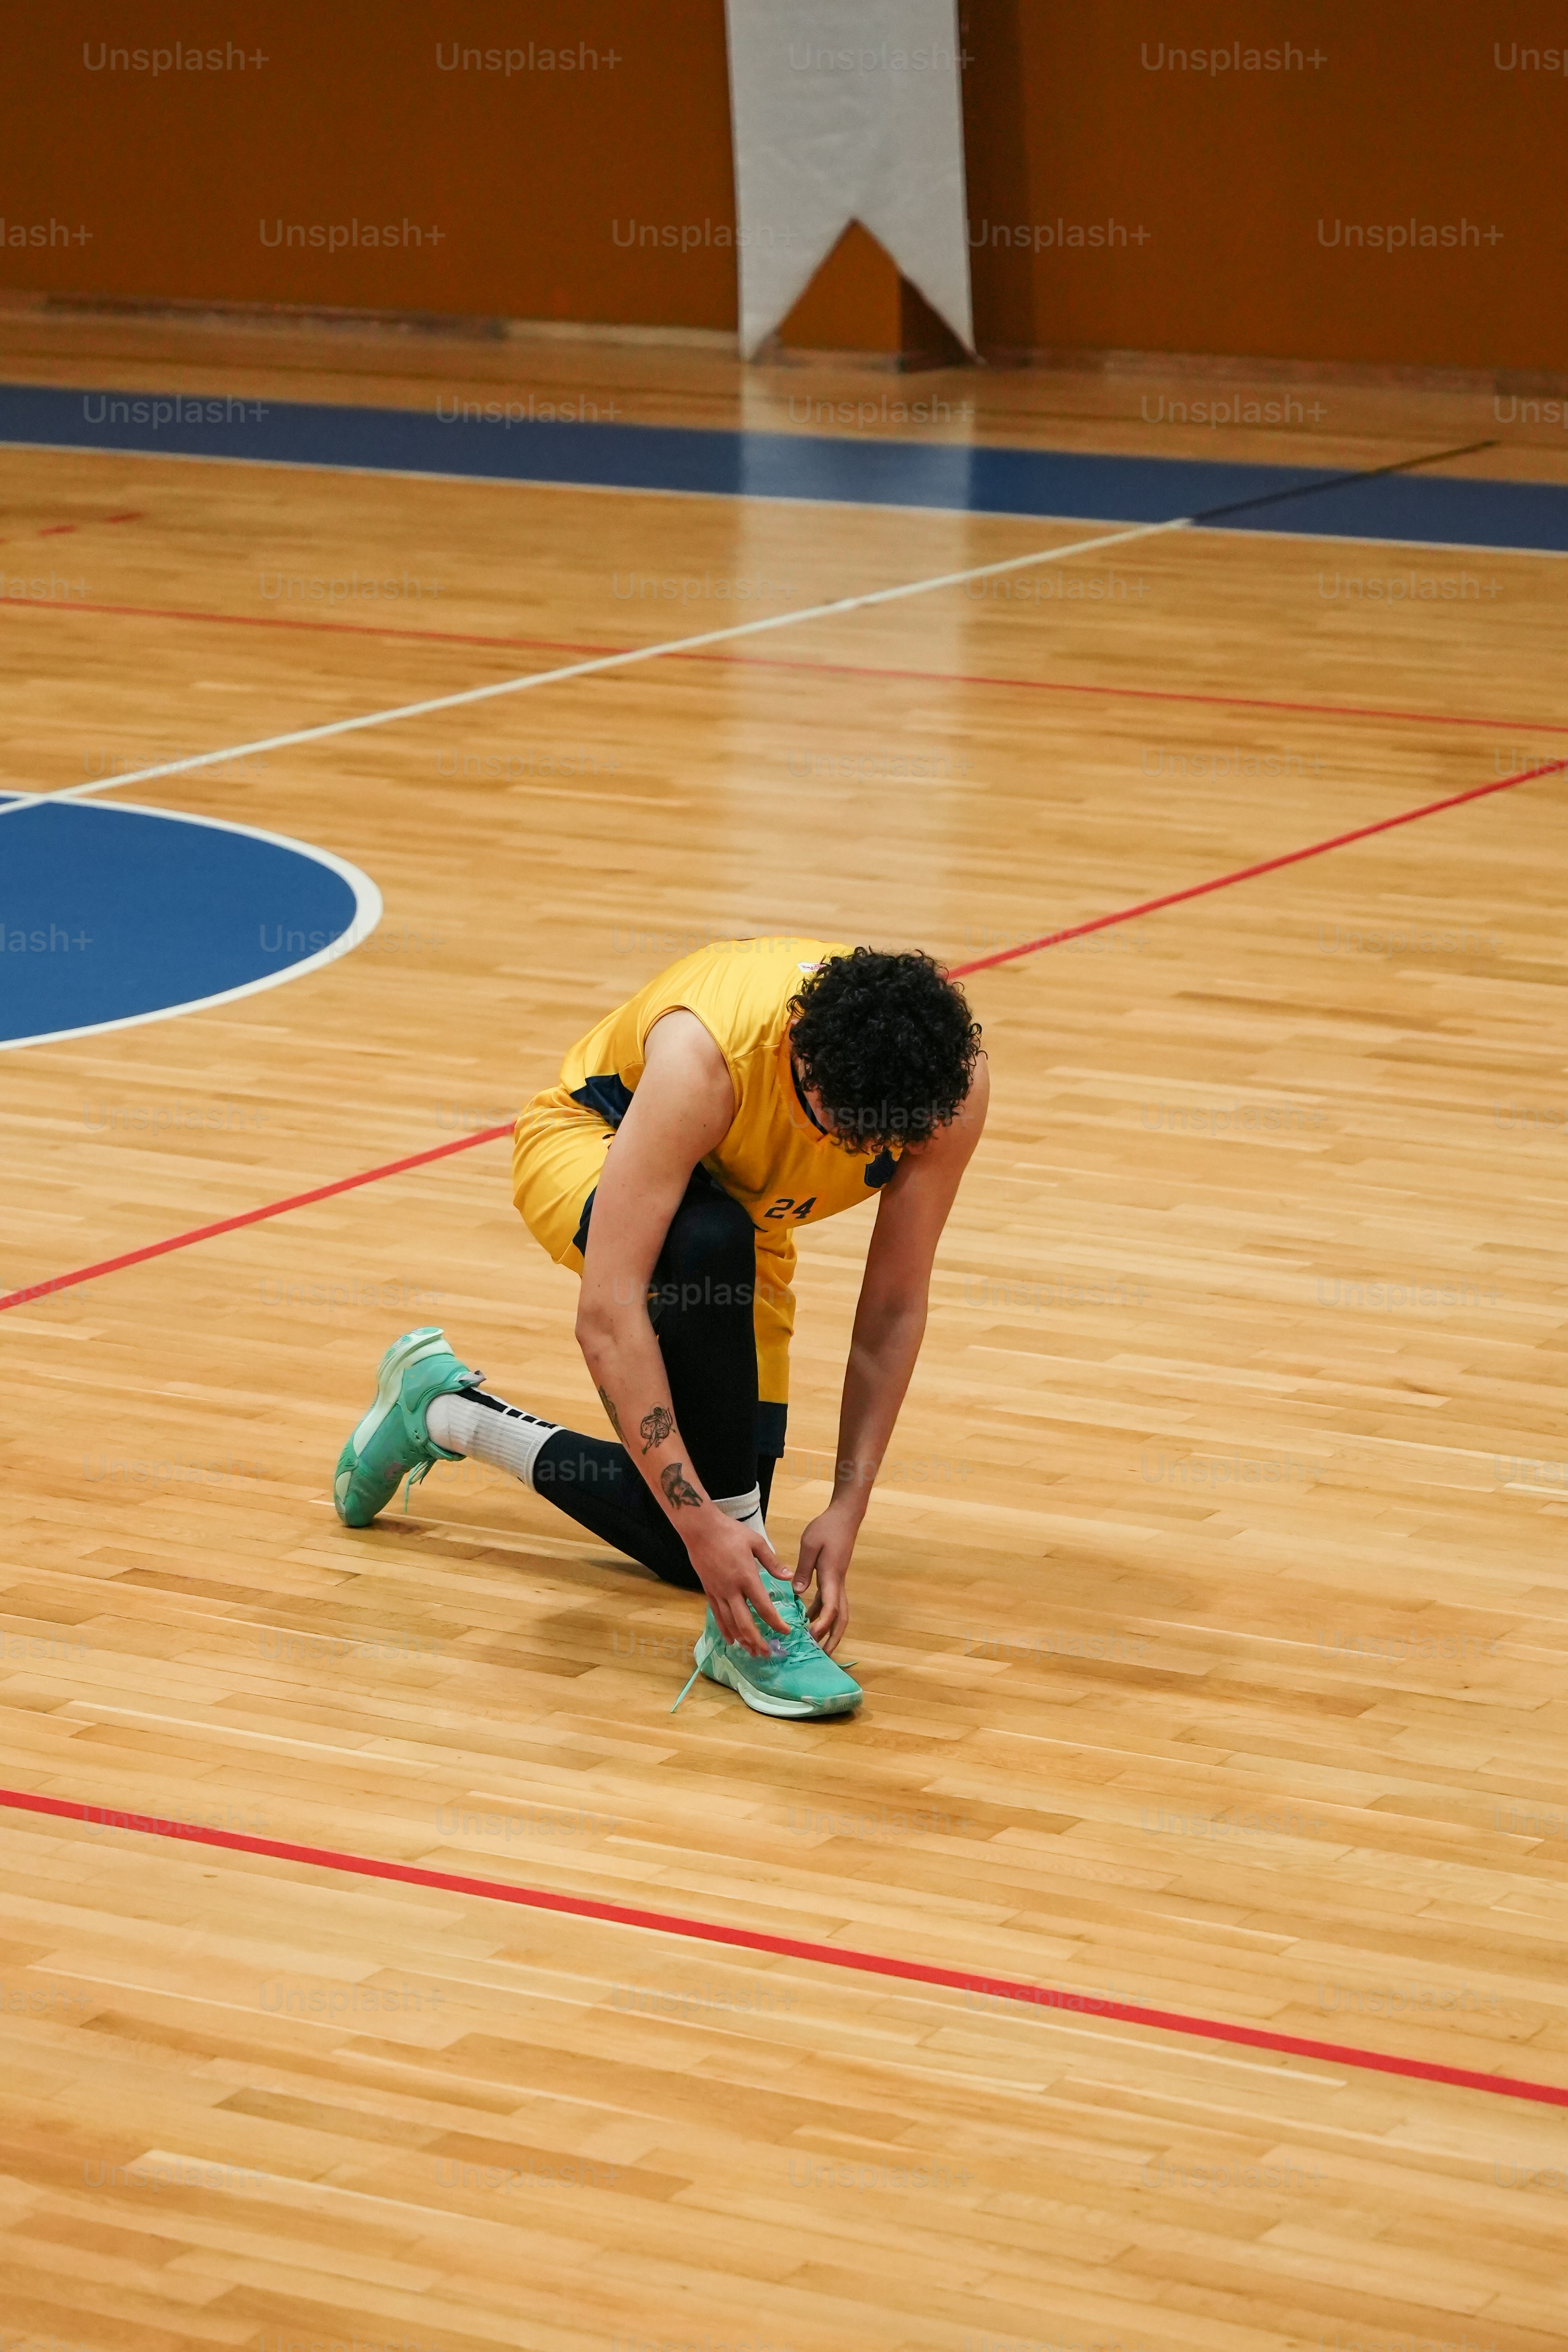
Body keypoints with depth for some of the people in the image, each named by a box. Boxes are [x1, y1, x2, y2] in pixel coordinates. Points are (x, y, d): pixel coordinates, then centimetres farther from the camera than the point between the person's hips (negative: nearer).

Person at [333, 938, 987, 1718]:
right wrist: (702, 1521, -48)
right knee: (710, 1240, -43)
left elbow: (893, 1312, -20)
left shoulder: (951, 1082, -31)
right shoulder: (703, 1056, -43)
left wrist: (846, 1512, -27)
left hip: (742, 1212, 5)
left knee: (692, 1550, -2)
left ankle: (443, 1407, 22)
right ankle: (751, 1618, -33)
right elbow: (608, 1311, -44)